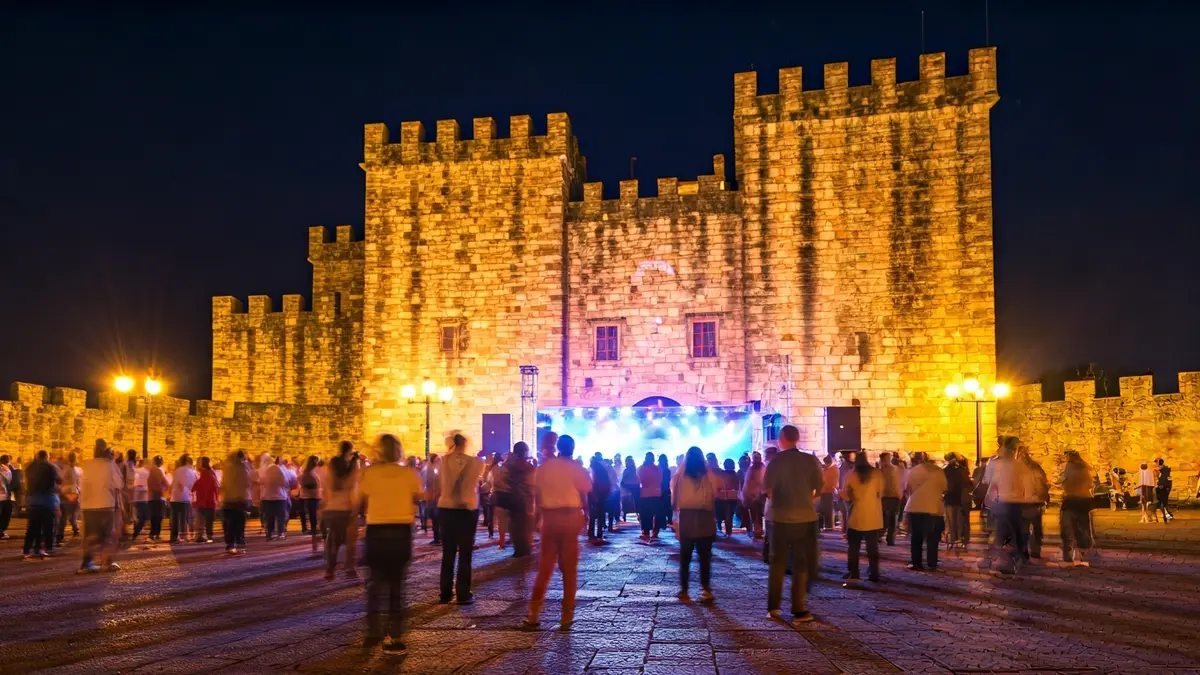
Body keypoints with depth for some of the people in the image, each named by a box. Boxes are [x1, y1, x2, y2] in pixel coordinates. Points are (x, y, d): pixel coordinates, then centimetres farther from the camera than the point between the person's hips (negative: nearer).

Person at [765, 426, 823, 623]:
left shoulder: (775, 462, -6)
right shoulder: (811, 460, -3)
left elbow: (769, 492, -6)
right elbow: (818, 490, -2)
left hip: (780, 518, 0)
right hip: (805, 518, 0)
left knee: (777, 562, 14)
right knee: (801, 564, 7)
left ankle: (773, 607, 15)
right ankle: (799, 610, 4)